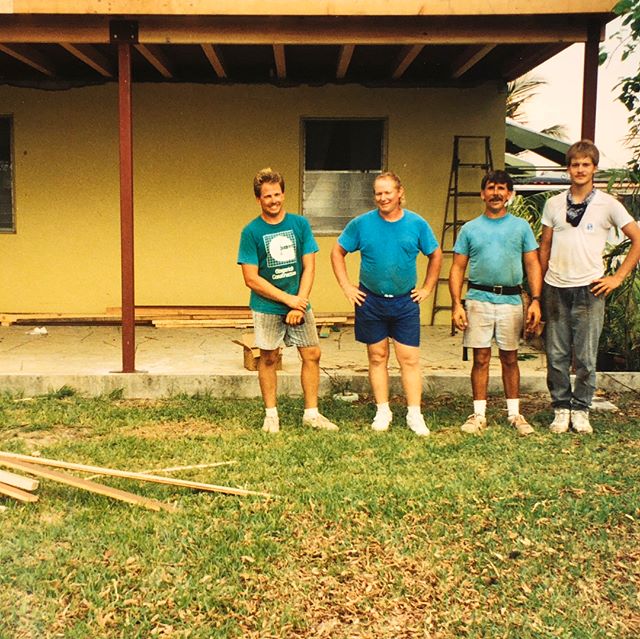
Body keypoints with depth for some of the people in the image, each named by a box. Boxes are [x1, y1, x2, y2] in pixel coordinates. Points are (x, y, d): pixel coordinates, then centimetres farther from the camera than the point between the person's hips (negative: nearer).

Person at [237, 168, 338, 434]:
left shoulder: (300, 224, 1)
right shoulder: (251, 232, -7)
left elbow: (309, 267, 0)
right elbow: (251, 279, -10)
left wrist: (300, 302, -11)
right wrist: (288, 299, -14)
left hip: (299, 303, 3)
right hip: (267, 307, -3)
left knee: (312, 355, 3)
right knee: (268, 359, 6)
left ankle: (311, 413, 15)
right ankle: (271, 414, 19)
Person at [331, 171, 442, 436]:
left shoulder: (417, 224, -1)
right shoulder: (361, 223, -3)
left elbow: (435, 255, 12)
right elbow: (337, 252, 5)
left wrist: (427, 288, 6)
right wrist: (347, 287, 0)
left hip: (405, 302, 0)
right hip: (370, 301, 0)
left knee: (410, 359, -1)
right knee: (377, 357, 9)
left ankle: (414, 414, 7)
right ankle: (383, 411, 19)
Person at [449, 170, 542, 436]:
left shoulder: (521, 226, 8)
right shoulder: (469, 229, 7)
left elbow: (533, 265, 5)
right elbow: (457, 268, 5)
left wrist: (535, 300, -6)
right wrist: (456, 304, -5)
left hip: (511, 300, 0)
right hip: (479, 299, 0)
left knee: (510, 358, 8)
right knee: (481, 358, 2)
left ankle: (514, 413, 17)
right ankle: (479, 414, 11)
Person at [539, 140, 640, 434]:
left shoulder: (608, 204, 1)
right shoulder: (554, 204, 9)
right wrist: (538, 290, 9)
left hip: (589, 289, -2)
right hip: (556, 288, 2)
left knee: (585, 357, 2)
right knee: (556, 355, 5)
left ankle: (581, 409, 16)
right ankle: (561, 407, 17)